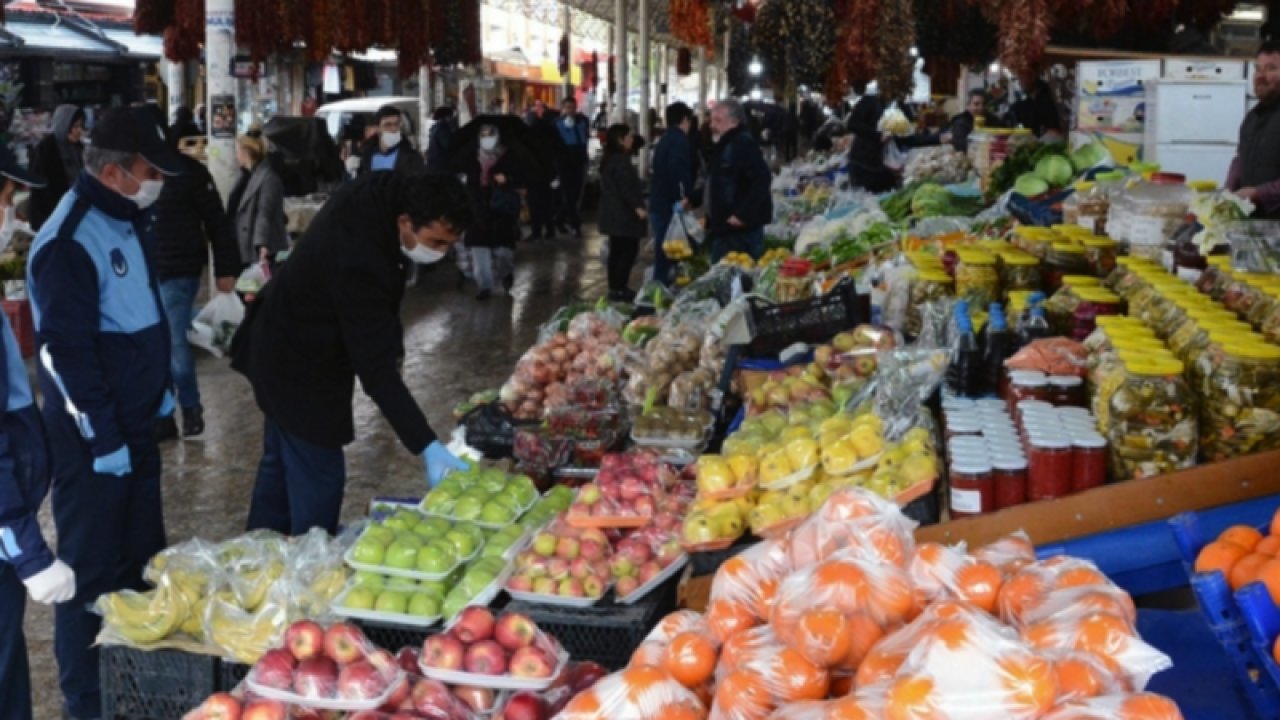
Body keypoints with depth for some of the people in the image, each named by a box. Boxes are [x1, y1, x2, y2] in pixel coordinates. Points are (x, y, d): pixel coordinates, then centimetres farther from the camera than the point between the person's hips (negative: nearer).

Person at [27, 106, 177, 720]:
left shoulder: (126, 219, 8)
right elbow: (65, 351, -23)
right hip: (92, 438, -9)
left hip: (135, 423, 9)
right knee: (90, 571, 3)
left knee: (141, 558, 18)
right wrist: (103, 439, -19)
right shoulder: (69, 241, -22)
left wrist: (161, 388, 22)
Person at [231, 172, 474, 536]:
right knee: (317, 480, -4)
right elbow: (376, 368, -39)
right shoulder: (359, 264, -38)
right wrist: (427, 446, -42)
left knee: (280, 463, 23)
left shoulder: (381, 192, -13)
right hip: (300, 366, -10)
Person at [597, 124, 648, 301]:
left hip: (613, 213, 10)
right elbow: (626, 187, -24)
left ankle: (615, 287, 16)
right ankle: (619, 288, -6)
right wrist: (637, 206, -24)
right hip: (623, 213, -10)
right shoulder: (620, 160, -17)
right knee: (628, 250, -6)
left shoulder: (609, 160, 14)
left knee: (617, 250, 13)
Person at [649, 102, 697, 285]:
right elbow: (677, 169, -30)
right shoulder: (680, 140, -13)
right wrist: (683, 196, -24)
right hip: (669, 204, -9)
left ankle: (659, 284, 24)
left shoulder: (665, 139, 17)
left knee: (663, 250, 17)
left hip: (659, 202, 9)